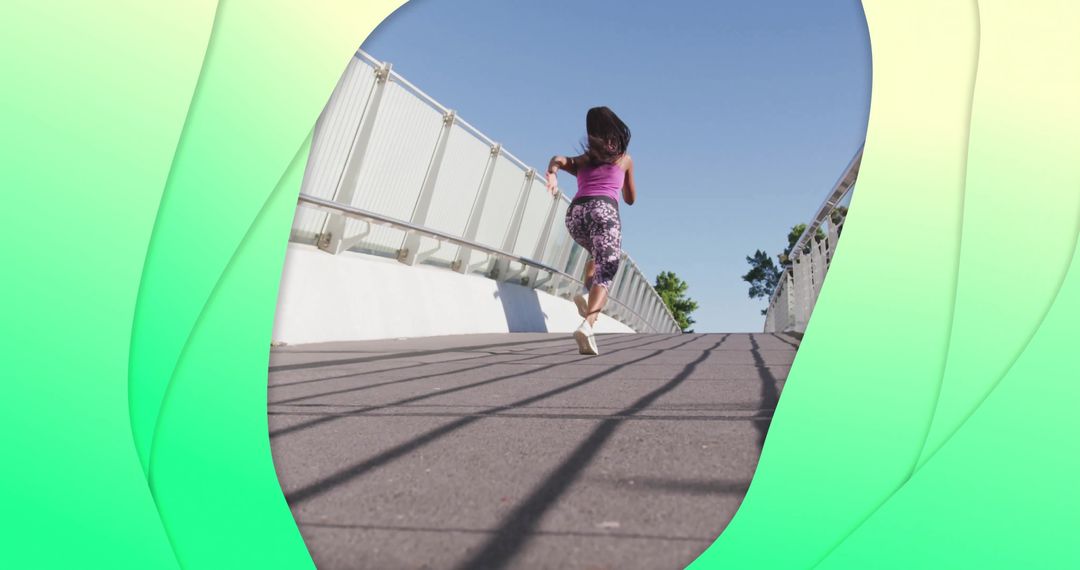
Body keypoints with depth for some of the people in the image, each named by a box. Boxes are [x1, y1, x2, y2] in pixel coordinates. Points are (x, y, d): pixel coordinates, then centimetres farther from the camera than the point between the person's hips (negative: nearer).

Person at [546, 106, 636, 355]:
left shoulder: (581, 160, 27)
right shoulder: (625, 159, 25)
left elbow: (558, 159, 4)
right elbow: (630, 199, 32)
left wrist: (552, 174, -15)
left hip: (576, 211, 4)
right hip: (604, 209, -3)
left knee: (598, 256, 31)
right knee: (605, 273, -12)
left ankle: (585, 293, 5)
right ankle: (587, 324, -37)